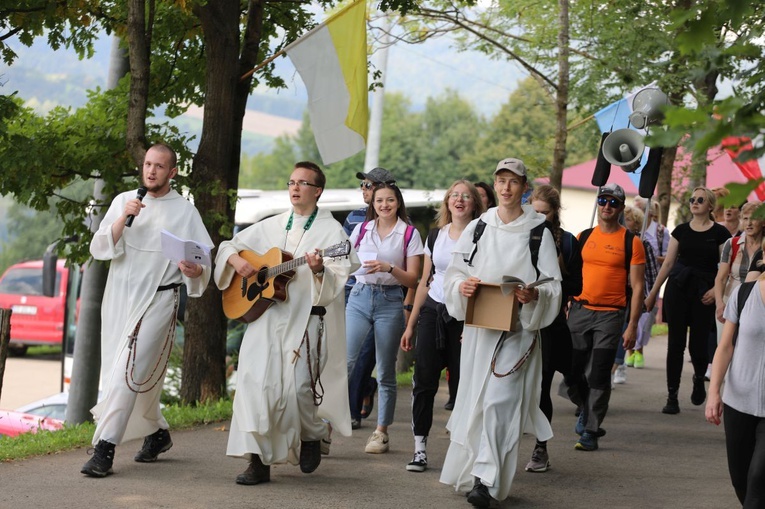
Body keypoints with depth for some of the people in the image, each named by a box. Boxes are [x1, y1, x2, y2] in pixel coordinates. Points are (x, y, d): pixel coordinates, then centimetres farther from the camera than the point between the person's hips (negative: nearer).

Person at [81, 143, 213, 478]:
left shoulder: (185, 212, 1)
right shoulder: (124, 201, 10)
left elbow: (205, 262, 0)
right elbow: (99, 249, 1)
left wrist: (195, 270, -24)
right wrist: (123, 219, -14)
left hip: (158, 300, -4)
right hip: (120, 298, 4)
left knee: (129, 371, -15)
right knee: (141, 375, 10)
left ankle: (105, 449, -17)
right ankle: (157, 433, 33)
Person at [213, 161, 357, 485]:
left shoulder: (331, 231, 1)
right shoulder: (271, 227, 15)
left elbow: (336, 282, -9)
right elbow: (230, 245, 22)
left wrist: (319, 270, -29)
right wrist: (236, 260, 1)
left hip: (306, 319, -4)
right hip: (264, 315, 4)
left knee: (298, 388, -10)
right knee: (254, 382, -10)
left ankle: (312, 437, 23)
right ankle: (258, 461, -5)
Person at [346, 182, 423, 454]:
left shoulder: (409, 234, 1)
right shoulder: (361, 229, 9)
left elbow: (412, 279, -2)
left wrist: (389, 268, -18)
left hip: (390, 301, -2)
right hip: (359, 297, 2)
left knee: (385, 372, 4)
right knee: (344, 361, -14)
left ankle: (381, 432, 14)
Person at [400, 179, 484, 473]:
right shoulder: (436, 235, 11)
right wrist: (411, 325, 14)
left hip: (464, 316, -3)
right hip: (432, 311, 4)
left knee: (461, 385, -1)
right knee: (424, 380, -3)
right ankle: (420, 448, 2)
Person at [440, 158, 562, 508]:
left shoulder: (539, 233, 1)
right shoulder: (476, 228, 9)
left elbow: (553, 285, 1)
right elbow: (453, 273, 10)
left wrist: (535, 295, -21)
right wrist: (462, 286, -12)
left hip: (517, 328, -3)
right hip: (477, 325, 3)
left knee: (499, 401, -13)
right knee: (473, 398, 5)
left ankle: (487, 479, -14)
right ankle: (468, 470, 18)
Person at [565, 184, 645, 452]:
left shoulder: (631, 242, 0)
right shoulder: (582, 238, 10)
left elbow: (637, 287, -2)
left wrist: (632, 326, -8)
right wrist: (562, 312, 8)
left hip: (611, 314, -3)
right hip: (579, 311, 3)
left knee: (599, 376, -4)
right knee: (573, 372, 5)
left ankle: (590, 432, 6)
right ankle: (587, 410, 34)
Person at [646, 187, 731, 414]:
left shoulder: (720, 233, 0)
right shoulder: (681, 230, 8)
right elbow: (668, 263, 11)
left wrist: (716, 290, -15)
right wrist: (653, 292, 9)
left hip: (704, 292, -2)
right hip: (678, 287, 2)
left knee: (698, 343, -2)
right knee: (676, 343, -1)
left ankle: (699, 379, 31)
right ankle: (672, 396, 4)